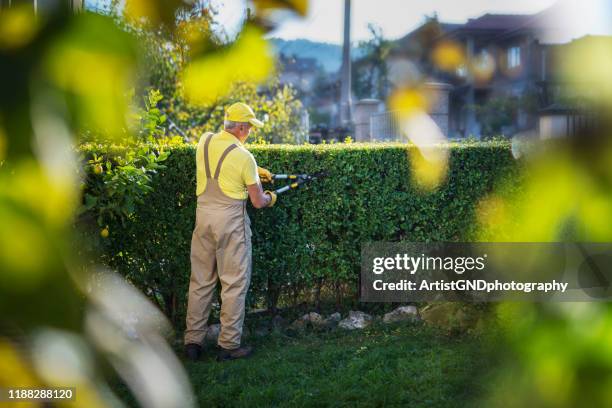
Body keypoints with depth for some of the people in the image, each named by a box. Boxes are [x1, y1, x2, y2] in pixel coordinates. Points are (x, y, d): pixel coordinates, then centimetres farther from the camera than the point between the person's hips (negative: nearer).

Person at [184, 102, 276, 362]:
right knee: (234, 283, 4)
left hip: (203, 214, 6)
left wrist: (255, 171, 26)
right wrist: (270, 198, 16)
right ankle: (229, 345, 8)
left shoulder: (204, 142, 3)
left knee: (200, 281, 12)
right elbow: (258, 202, -6)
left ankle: (192, 341, 16)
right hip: (231, 220, -6)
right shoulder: (244, 157, -13)